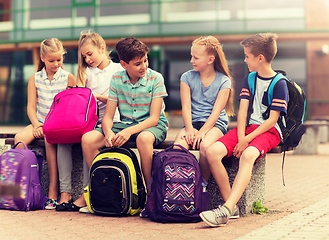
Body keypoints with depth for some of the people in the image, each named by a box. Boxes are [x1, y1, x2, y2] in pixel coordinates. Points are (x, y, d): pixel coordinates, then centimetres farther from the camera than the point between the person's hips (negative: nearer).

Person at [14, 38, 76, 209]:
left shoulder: (68, 78, 3)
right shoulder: (35, 79, 9)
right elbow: (31, 106, 5)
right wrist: (36, 125, -13)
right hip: (40, 122, 3)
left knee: (49, 139, -35)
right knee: (20, 138, -26)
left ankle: (53, 192, -33)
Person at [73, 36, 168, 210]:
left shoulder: (155, 78, -11)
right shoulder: (116, 80, 0)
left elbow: (154, 118, -16)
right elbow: (108, 116, -1)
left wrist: (129, 131, -32)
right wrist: (108, 132, -25)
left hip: (154, 125, -4)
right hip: (125, 123, 4)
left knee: (143, 138, -42)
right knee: (88, 139, -17)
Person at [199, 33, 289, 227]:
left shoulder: (279, 84, -3)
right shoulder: (249, 79, 16)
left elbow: (272, 119, -9)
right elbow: (242, 111, 7)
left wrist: (248, 139, -18)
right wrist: (241, 138, -10)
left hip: (269, 131, -6)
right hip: (246, 128, 6)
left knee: (248, 155, -39)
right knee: (212, 152, -22)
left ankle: (226, 210, -49)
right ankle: (232, 205, -21)